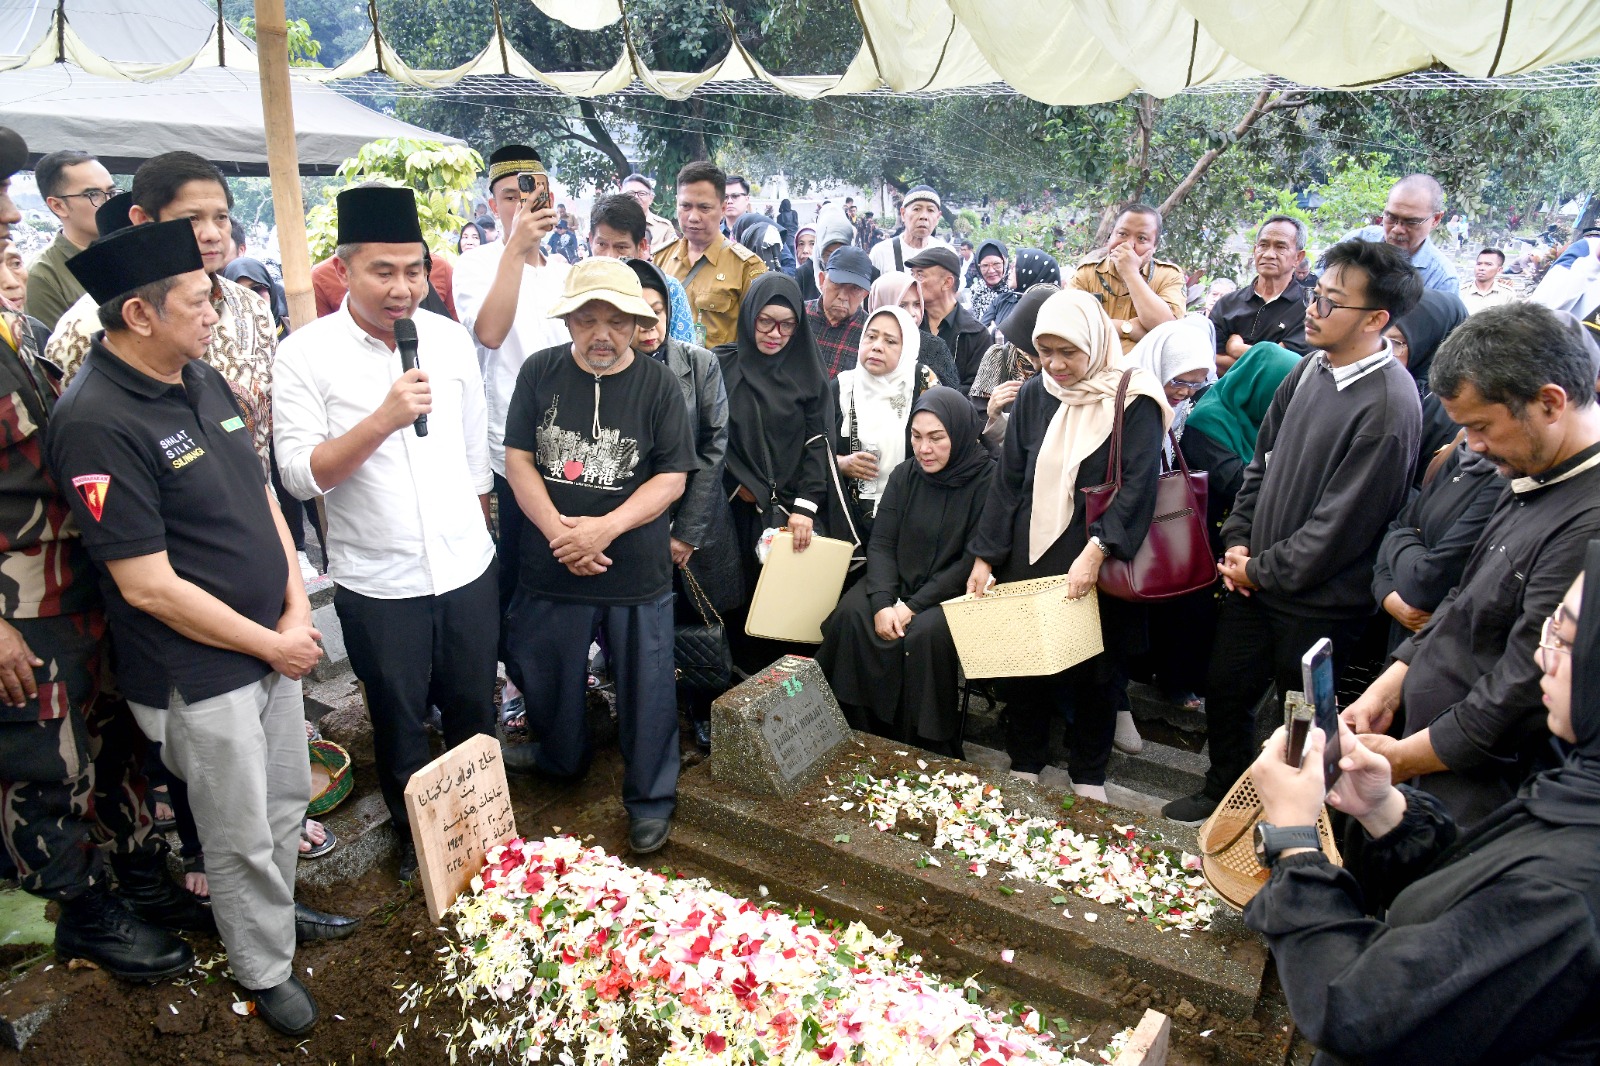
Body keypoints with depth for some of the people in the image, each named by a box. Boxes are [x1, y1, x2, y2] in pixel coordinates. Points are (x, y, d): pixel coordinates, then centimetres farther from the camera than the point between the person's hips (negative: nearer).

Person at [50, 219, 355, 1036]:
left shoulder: (203, 380, 2)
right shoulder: (95, 424, -23)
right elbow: (148, 587, -23)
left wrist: (296, 609, -1)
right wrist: (270, 644, -13)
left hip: (274, 645, 7)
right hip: (198, 676, -7)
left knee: (287, 801, 24)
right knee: (242, 836, 11)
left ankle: (280, 910, 48)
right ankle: (265, 971, 34)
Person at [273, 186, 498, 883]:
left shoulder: (450, 339, 0)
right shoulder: (305, 355, -11)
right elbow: (300, 475, -17)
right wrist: (383, 419, -28)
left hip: (467, 569, 3)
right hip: (377, 583, -3)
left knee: (474, 712, 18)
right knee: (399, 724, 16)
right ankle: (412, 839, 39)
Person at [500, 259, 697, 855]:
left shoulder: (657, 385, -5)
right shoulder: (540, 372, 0)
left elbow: (671, 477, -6)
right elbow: (518, 459, 0)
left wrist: (605, 528, -18)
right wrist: (556, 529, -14)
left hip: (637, 575, -2)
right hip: (550, 568, 2)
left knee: (645, 687, 8)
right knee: (546, 677, 17)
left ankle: (650, 800, 27)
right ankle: (561, 767, 46)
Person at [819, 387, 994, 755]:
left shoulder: (987, 480, -9)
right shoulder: (905, 475, 6)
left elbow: (974, 560, -13)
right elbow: (881, 543, 0)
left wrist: (914, 605, -18)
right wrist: (883, 601, -18)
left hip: (955, 592, -4)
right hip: (898, 583, 4)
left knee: (926, 632, -33)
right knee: (851, 616, -24)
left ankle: (929, 749, -13)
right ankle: (860, 738, -11)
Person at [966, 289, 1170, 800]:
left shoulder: (1133, 401, -8)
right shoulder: (1033, 395, 4)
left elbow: (1138, 485, -16)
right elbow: (1007, 480, 4)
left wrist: (1097, 551, -28)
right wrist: (985, 556, -1)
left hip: (1097, 566, -3)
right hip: (1027, 559, 3)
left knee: (1094, 672, 9)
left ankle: (1088, 777, 28)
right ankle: (1024, 766, 28)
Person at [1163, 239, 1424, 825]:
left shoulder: (1389, 407, -22)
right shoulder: (1311, 369, 2)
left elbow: (1340, 521, -20)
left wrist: (1261, 569, -11)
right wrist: (1238, 540, 3)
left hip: (1318, 601, -7)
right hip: (1254, 578, 7)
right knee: (1225, 688, 20)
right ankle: (1224, 791, 43)